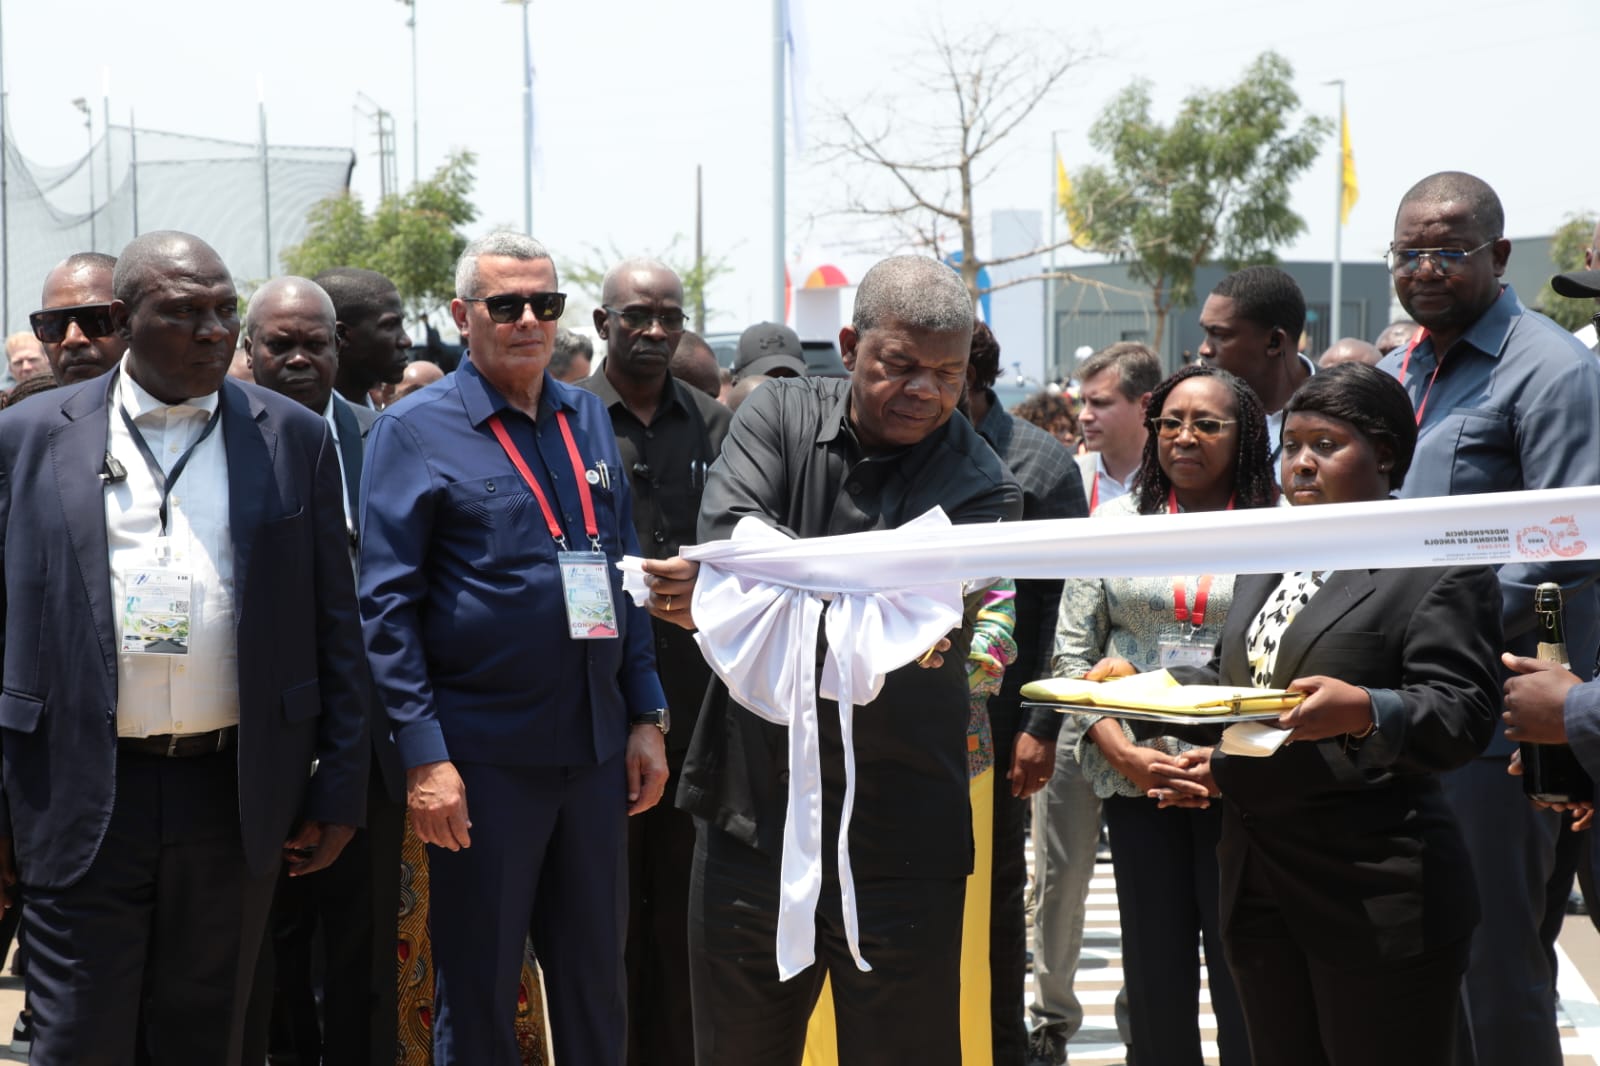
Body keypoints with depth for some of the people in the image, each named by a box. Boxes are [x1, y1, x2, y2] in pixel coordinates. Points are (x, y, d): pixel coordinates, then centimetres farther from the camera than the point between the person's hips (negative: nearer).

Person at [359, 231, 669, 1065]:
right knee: (478, 996, 6)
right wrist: (423, 757, -15)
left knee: (596, 983, 14)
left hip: (597, 746, 5)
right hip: (483, 754, -5)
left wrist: (645, 716, 9)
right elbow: (386, 605, -9)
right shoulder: (415, 431, -6)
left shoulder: (587, 417, 11)